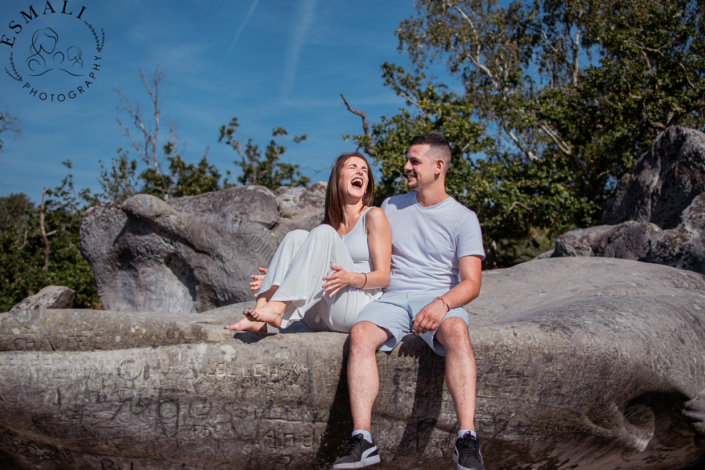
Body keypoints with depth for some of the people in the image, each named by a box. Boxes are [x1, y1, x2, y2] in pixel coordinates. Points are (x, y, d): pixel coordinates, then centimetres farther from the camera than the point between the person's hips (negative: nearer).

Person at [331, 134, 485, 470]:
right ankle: (362, 440, -36)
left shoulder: (463, 218, 5)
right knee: (360, 332, -30)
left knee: (456, 332, -37)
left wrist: (442, 304, -24)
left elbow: (471, 283, -5)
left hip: (440, 299, -2)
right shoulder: (391, 207, 18)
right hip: (392, 298, 3)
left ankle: (467, 439, -39)